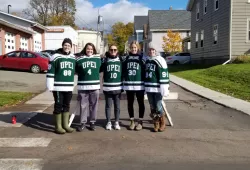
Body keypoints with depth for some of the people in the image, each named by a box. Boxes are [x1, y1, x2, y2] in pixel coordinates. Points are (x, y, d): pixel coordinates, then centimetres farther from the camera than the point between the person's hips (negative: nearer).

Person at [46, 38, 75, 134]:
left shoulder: (73, 58, 10)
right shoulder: (56, 57, -7)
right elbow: (50, 73, -8)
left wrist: (73, 84, 19)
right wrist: (50, 86, -11)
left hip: (69, 87, 5)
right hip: (58, 87, -5)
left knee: (67, 106, 12)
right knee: (58, 106, 2)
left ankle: (65, 125, 23)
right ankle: (58, 126, 12)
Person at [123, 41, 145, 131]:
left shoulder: (142, 58, 1)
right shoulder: (127, 58, 10)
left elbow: (145, 70, -2)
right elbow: (123, 70, 12)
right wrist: (123, 82, 6)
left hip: (139, 85, -3)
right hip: (128, 84, 3)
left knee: (141, 103, 5)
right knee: (130, 103, 9)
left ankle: (140, 122, 16)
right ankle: (132, 121, 21)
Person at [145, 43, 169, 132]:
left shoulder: (160, 61, -10)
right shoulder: (147, 60, 12)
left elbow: (164, 76, -15)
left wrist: (164, 89, -19)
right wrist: (145, 86, 21)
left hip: (157, 88, -6)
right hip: (149, 88, 7)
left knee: (158, 106, -2)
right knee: (152, 107, 11)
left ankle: (163, 123, 19)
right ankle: (156, 124, 23)